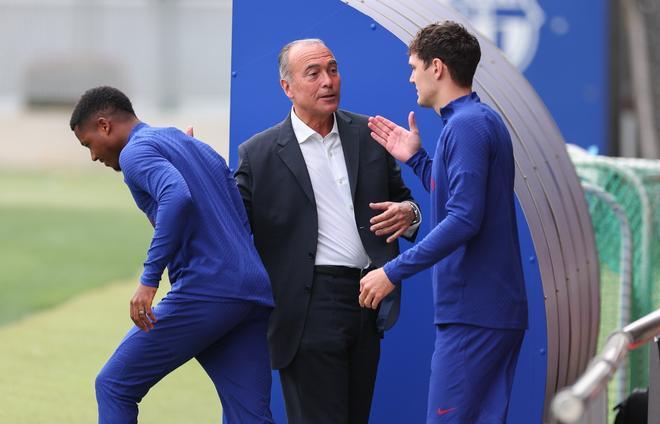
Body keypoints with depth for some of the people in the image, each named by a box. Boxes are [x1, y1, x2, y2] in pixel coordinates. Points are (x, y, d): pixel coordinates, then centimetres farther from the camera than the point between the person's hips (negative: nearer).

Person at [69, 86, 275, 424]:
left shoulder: (136, 152, -2)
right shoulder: (196, 147, 26)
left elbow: (177, 196, -22)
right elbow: (242, 218, 24)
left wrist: (149, 279, -23)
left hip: (204, 291, -8)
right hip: (255, 293, 8)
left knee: (114, 386, 5)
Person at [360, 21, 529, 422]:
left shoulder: (467, 125, -14)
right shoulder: (482, 119, 17)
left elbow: (464, 219, -22)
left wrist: (393, 272, -19)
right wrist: (416, 158, 19)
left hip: (473, 312, -10)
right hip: (497, 309, 10)